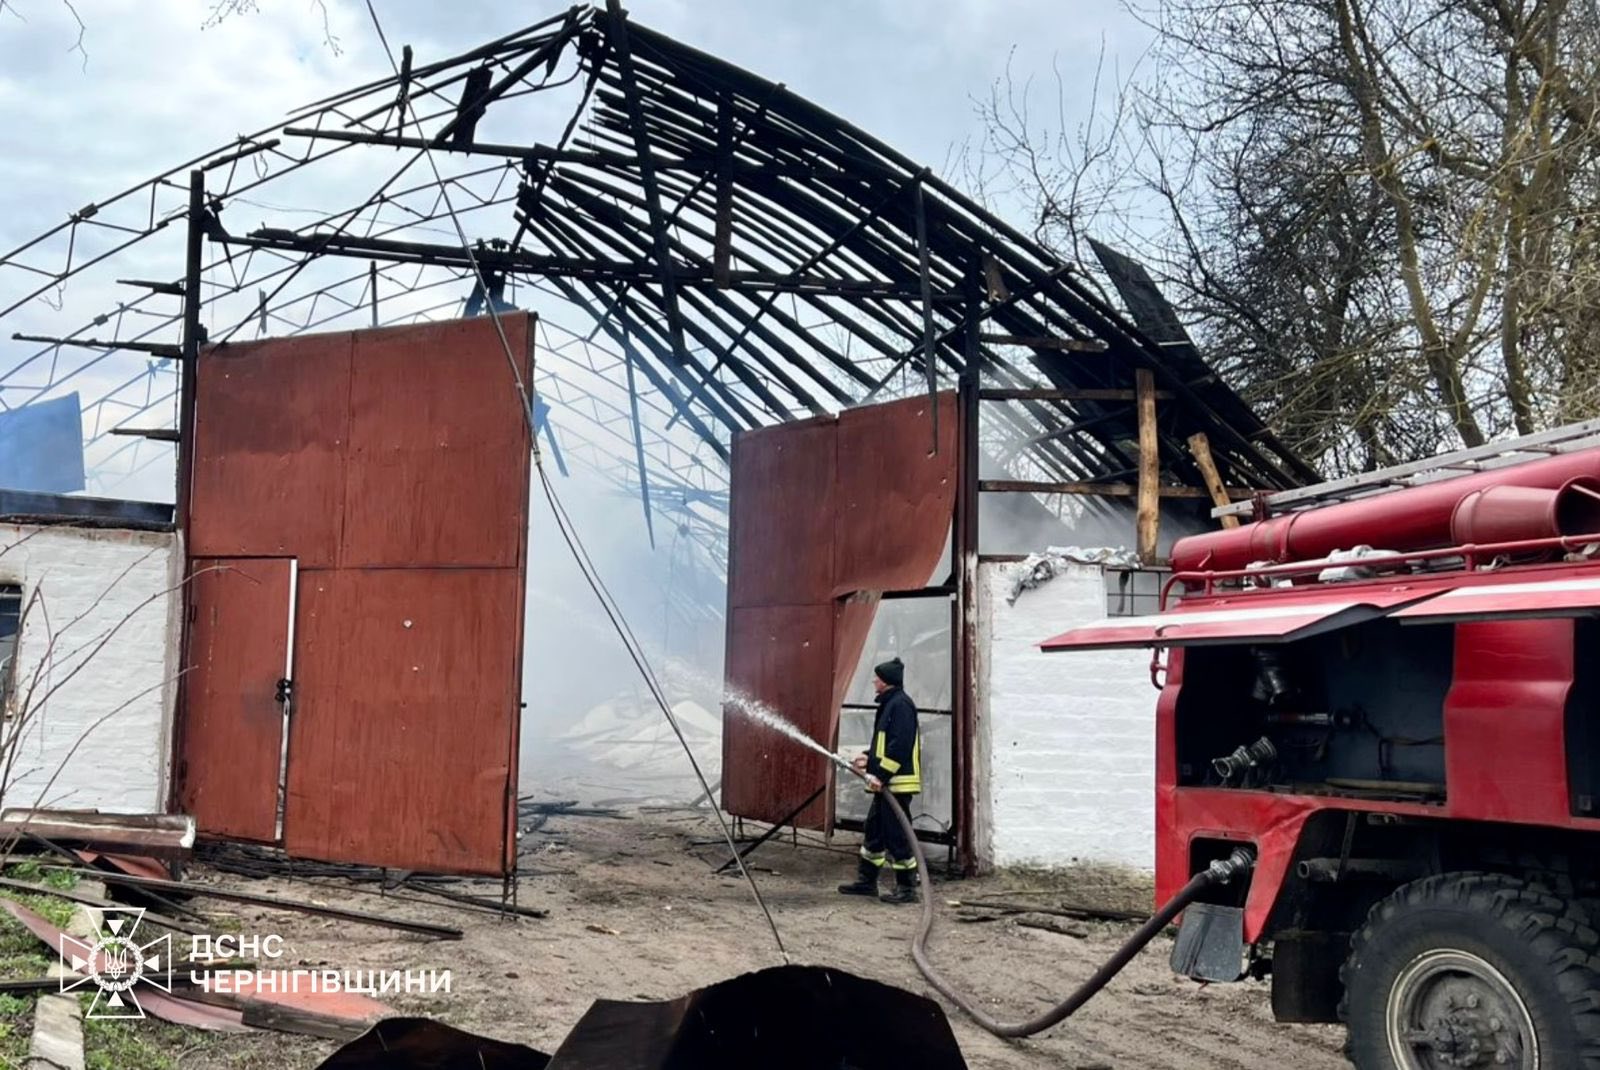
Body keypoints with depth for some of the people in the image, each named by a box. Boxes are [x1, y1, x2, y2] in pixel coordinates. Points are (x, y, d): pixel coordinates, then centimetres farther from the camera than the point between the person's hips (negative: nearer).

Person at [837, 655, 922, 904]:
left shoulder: (901, 704, -15)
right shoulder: (889, 704, 17)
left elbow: (900, 745, -23)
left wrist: (881, 774, -22)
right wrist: (869, 759, 13)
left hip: (898, 783, -11)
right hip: (886, 783, 11)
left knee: (897, 836, -6)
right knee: (874, 831, 16)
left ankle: (907, 888, 1)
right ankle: (866, 881, 25)